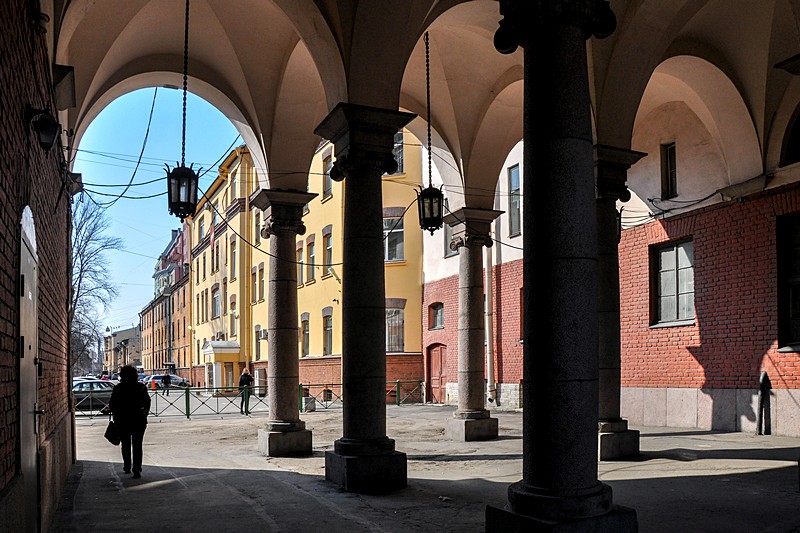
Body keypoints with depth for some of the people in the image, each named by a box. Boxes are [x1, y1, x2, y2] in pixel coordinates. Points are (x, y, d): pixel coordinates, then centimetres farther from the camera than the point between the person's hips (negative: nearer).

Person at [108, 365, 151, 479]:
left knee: (126, 444, 17)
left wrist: (116, 416, 12)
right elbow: (147, 402, 3)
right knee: (137, 445, 3)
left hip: (123, 420, 0)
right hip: (139, 420, 0)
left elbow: (112, 405, -4)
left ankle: (127, 467, 27)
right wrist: (144, 415, 15)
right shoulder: (141, 387, -3)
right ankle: (137, 470, -4)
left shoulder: (118, 388, -7)